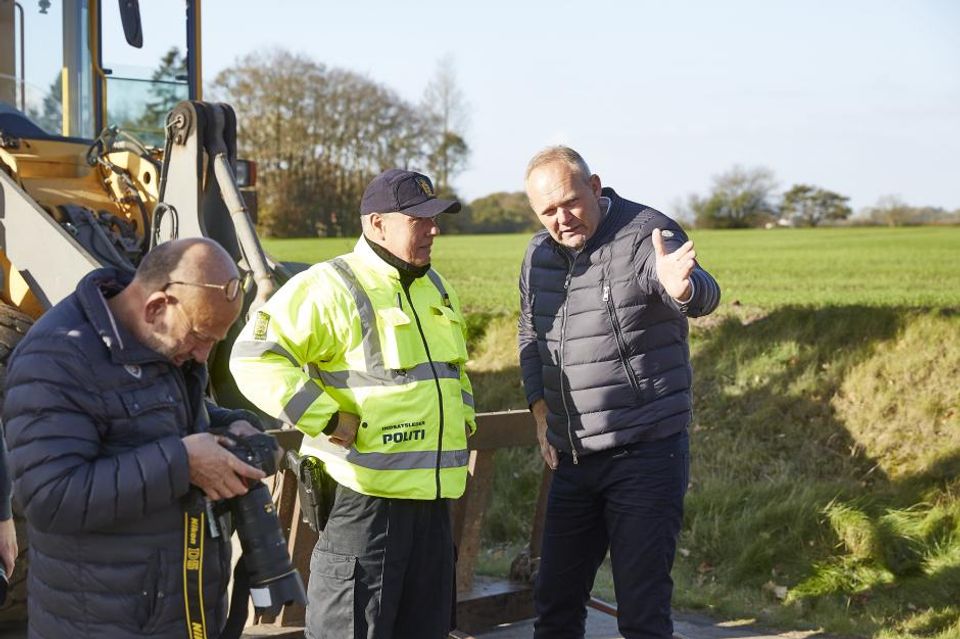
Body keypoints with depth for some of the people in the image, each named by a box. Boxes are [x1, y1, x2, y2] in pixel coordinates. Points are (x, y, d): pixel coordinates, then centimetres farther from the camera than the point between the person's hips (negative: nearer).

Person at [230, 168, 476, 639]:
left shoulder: (435, 288, 16)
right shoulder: (330, 287, -12)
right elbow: (254, 358, -19)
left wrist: (461, 418, 17)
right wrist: (329, 421, -21)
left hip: (432, 498, 8)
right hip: (363, 496, -8)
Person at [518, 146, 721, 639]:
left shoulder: (646, 234, -14)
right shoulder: (539, 254, 6)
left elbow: (704, 296, -34)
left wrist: (680, 287, -58)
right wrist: (540, 412, 10)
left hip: (646, 455, -6)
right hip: (572, 459, 6)